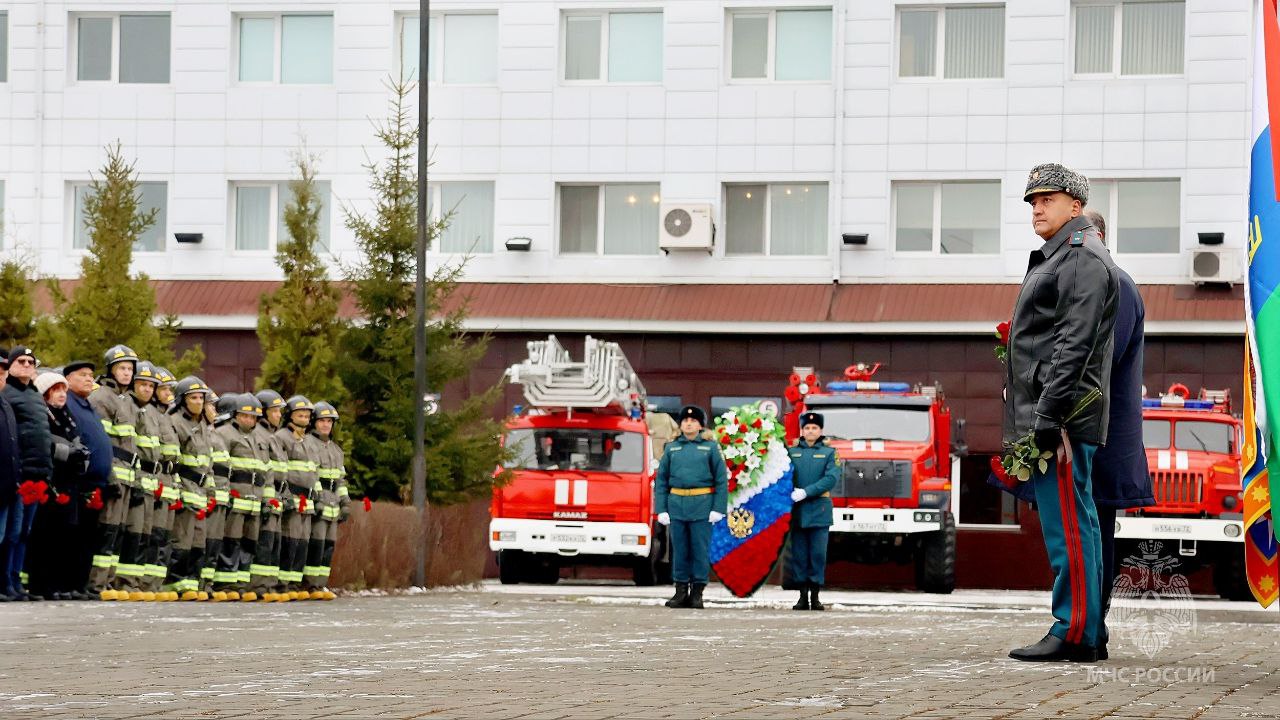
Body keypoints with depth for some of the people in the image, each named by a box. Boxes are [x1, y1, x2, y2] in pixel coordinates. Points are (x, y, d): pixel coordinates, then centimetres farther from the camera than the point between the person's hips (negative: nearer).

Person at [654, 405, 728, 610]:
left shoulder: (710, 447, 6)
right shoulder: (671, 448, 12)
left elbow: (722, 480, 2)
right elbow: (661, 480, 11)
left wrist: (718, 509, -6)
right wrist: (661, 509, 2)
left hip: (702, 504, -2)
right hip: (677, 504, 2)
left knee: (700, 550, -2)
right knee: (679, 550, 4)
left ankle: (697, 593, 3)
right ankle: (681, 592, 9)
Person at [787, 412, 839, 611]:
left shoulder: (829, 452, 7)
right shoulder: (791, 452, 12)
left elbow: (831, 478, -6)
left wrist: (806, 492, -16)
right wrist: (791, 492, -16)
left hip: (819, 510, -1)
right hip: (797, 510, 1)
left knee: (818, 554, -3)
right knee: (799, 554, 1)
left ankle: (815, 597, 2)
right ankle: (803, 597, 6)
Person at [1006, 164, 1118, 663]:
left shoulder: (1083, 259, -10)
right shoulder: (1055, 258, 22)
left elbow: (1074, 346, -19)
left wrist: (1047, 418, -24)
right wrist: (1026, 423, 23)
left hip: (1063, 415, -11)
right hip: (1045, 415, 11)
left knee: (1067, 525, -10)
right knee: (1073, 524, 11)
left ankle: (1074, 635, -10)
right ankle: (1086, 633, 14)